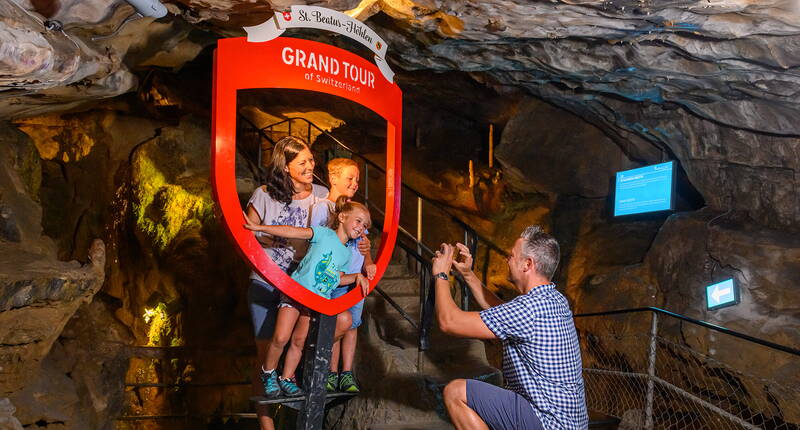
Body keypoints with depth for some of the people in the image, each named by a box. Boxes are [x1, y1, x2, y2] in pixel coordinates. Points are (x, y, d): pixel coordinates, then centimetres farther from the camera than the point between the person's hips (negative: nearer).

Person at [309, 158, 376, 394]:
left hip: (357, 278, 5)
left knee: (352, 324, 8)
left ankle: (347, 373, 17)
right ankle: (332, 373, 15)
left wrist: (368, 262, 2)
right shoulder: (321, 208, -3)